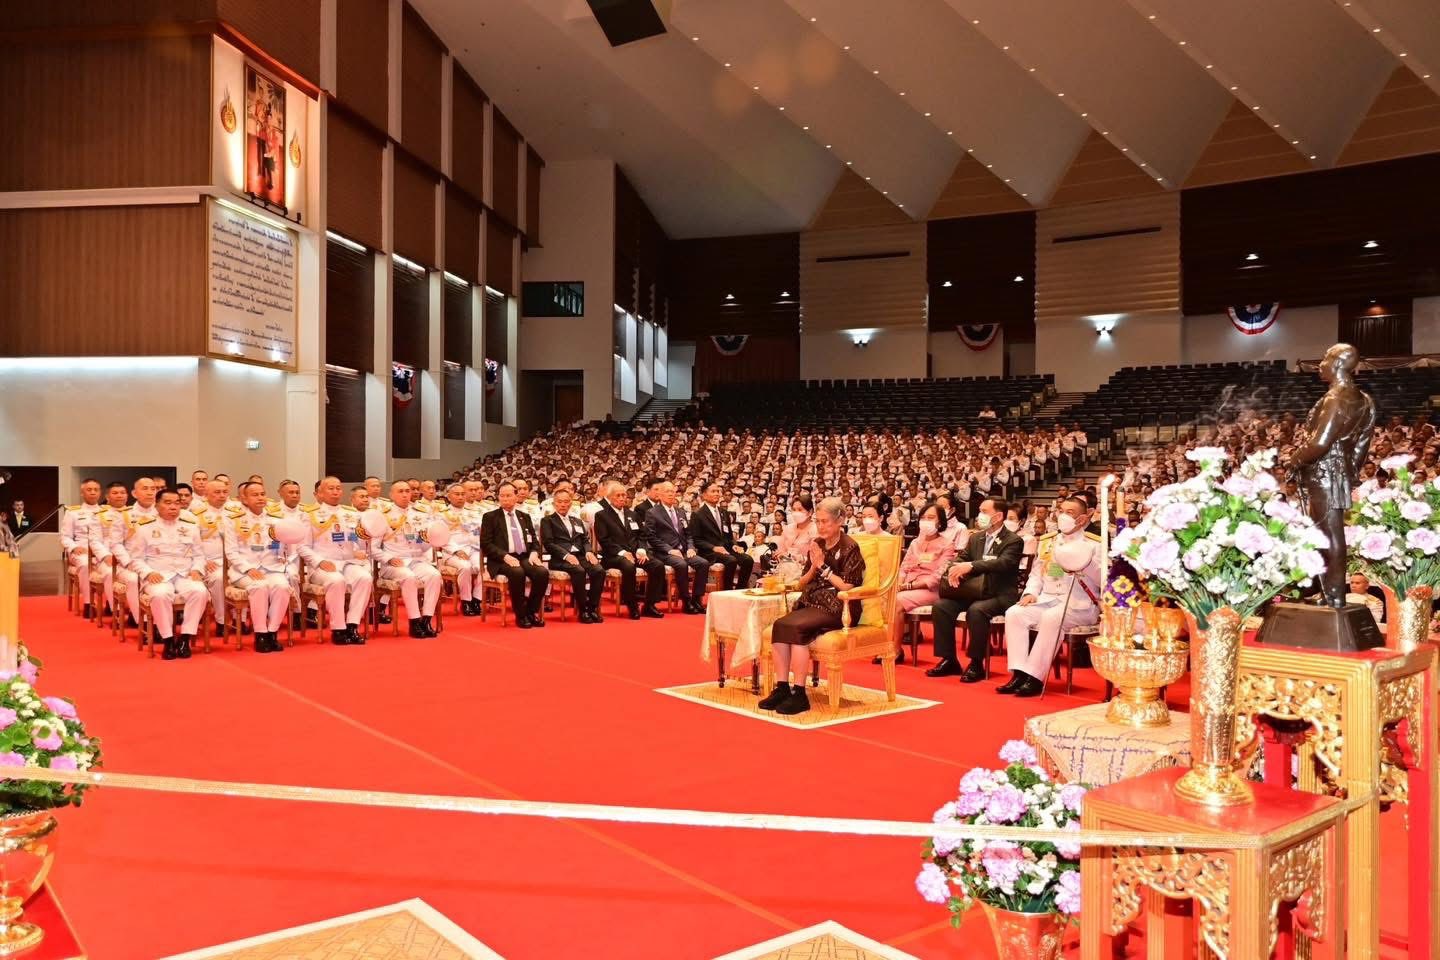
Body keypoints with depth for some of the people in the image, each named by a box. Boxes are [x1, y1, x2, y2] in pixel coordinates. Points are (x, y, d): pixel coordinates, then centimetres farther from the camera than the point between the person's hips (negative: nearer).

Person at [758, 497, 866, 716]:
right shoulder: (817, 544, 14)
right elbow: (802, 584, 16)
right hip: (812, 603, 6)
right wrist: (813, 567, -3)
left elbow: (847, 588, -12)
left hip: (838, 608, -6)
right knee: (778, 625, -24)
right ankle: (782, 688, -23)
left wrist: (823, 566, -12)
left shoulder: (849, 548, -5)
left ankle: (799, 693, -26)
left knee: (796, 627, -32)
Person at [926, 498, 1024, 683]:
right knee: (940, 605, -16)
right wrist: (954, 568, -15)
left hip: (1000, 595, -6)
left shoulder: (1014, 541, -6)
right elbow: (960, 558, 11)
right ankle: (949, 660, -7)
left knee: (976, 610, -36)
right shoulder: (975, 538, 15)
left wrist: (971, 565, -35)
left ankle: (976, 664, -21)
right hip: (974, 591, 6)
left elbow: (1004, 563, -23)